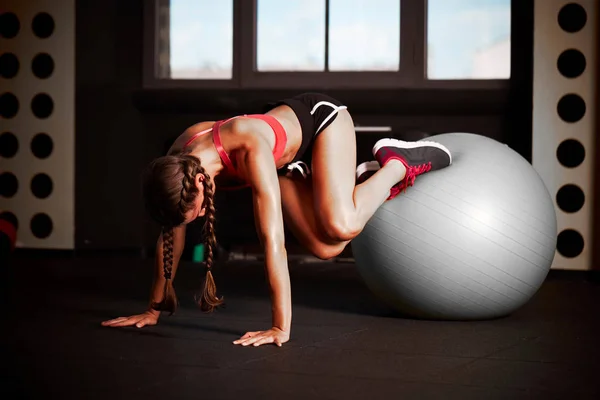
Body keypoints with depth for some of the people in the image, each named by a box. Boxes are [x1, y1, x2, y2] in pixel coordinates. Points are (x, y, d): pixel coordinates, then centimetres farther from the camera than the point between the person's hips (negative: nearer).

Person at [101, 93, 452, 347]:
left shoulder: (251, 150, -44)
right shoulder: (177, 164, -24)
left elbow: (273, 241, -46)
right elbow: (171, 234, -11)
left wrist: (281, 329, -46)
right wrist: (154, 310, -6)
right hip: (290, 158, 6)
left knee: (340, 226, -29)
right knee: (324, 247, -10)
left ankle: (400, 163, -1)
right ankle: (369, 179, 19)